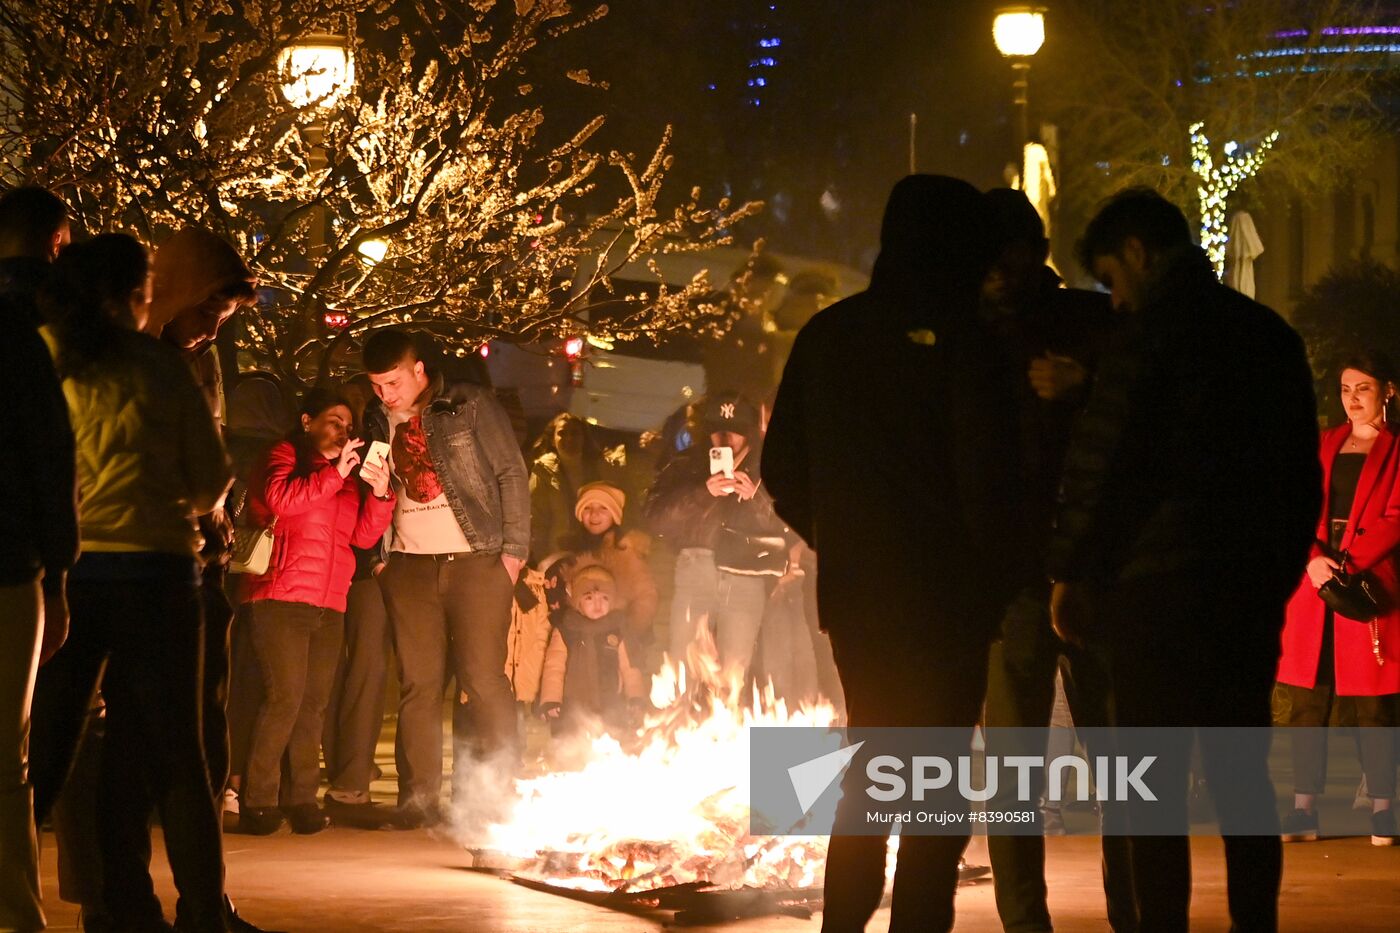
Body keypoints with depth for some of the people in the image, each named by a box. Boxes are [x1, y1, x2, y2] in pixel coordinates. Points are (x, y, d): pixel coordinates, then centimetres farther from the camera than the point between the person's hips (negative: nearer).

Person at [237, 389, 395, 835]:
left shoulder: (349, 473, 22)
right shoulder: (284, 457, 4)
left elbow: (363, 535, 14)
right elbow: (281, 500, -15)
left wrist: (380, 494, -2)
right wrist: (335, 474, -16)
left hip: (329, 606, 6)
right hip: (280, 598, -6)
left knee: (314, 702, 1)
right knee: (285, 695, -15)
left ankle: (301, 799, 4)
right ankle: (258, 801, -11)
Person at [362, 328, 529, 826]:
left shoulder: (469, 405, -2)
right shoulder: (377, 422, 11)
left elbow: (512, 473, -1)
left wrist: (514, 548, -6)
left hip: (475, 559, -4)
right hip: (409, 565, 4)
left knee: (484, 678, -6)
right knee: (418, 684, 1)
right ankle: (417, 800, 4)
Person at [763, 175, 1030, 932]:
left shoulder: (826, 335, 6)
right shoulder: (960, 341, -12)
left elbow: (782, 468, 10)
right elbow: (986, 478, -16)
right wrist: (1004, 573, -3)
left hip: (852, 588, 6)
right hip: (945, 593, -6)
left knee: (871, 768, 19)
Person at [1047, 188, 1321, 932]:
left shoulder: (1153, 330, -7)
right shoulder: (1270, 334, 13)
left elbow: (1099, 461, -11)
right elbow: (1304, 472, 17)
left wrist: (1070, 573, -2)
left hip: (1159, 588, -6)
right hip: (1253, 587, 6)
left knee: (1154, 787, -3)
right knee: (1241, 774, 12)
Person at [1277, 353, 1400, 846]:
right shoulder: (1324, 445, 17)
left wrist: (1347, 565, -15)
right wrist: (1313, 559, -10)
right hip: (1314, 585, 4)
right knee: (1307, 700, 0)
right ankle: (1304, 810, 1)